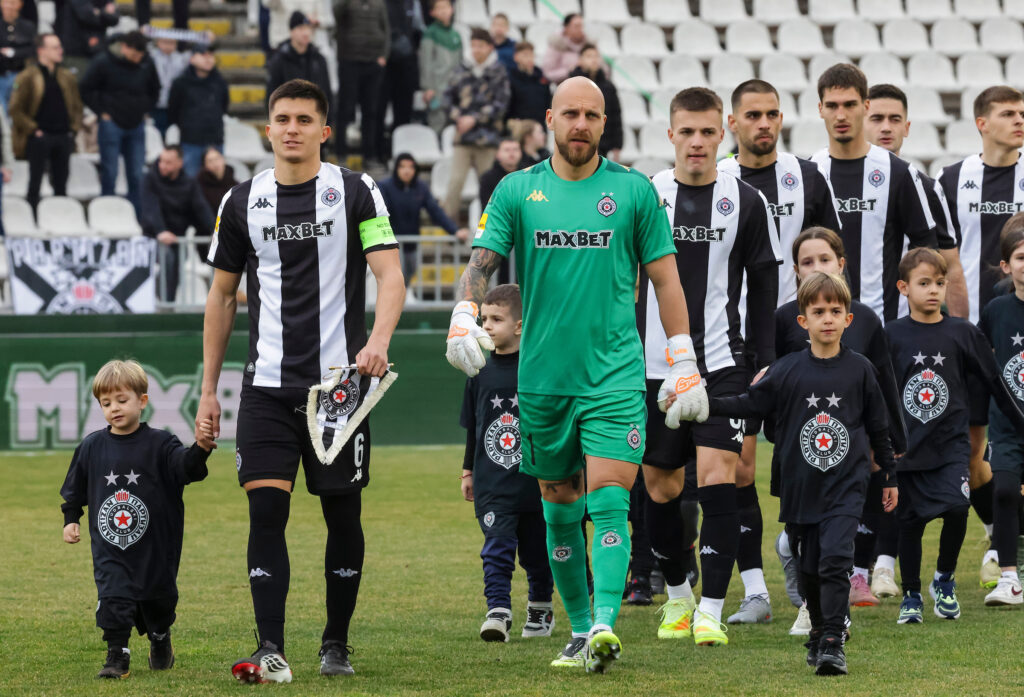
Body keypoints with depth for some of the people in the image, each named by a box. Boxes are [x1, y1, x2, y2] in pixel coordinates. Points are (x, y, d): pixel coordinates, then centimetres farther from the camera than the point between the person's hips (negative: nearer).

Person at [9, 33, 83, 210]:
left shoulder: (67, 77, 13)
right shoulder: (28, 77, -6)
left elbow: (76, 106, 20)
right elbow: (16, 109, -8)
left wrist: (74, 128, 6)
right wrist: (32, 130, -11)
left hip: (63, 136, 5)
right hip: (39, 137, -5)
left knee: (61, 186, 9)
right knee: (35, 185, -2)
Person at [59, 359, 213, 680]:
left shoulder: (159, 443, -8)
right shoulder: (91, 446, 2)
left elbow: (186, 468, -23)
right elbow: (74, 488, 14)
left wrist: (199, 449, -42)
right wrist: (71, 519, 6)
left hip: (155, 547, -1)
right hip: (109, 546, 1)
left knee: (158, 600, 15)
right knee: (113, 597, -16)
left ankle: (161, 641, 42)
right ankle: (117, 656, -8)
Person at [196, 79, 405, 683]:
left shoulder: (356, 192, 0)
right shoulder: (243, 202, 8)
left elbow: (391, 275, -8)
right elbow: (222, 297, 14)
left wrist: (378, 340, -27)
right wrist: (209, 390, 11)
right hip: (268, 385, 2)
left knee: (343, 514, 4)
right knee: (266, 510, -10)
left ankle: (337, 644, 18)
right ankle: (271, 651, -12)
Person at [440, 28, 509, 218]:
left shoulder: (498, 72, 1)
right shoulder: (462, 70, 9)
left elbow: (500, 104, -5)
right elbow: (447, 97, 12)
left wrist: (474, 119, -12)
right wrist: (458, 116, -7)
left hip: (487, 136, -2)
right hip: (463, 136, 2)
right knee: (456, 180, -7)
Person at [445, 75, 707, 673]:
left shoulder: (634, 191, 2)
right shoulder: (518, 190, 6)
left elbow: (666, 279, 6)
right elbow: (482, 260, -1)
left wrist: (684, 366, 2)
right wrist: (464, 317, -21)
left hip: (615, 375, -2)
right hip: (542, 377, 2)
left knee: (609, 500, -15)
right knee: (560, 508, 9)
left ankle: (605, 626, -23)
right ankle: (580, 630, 20)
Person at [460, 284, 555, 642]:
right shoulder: (481, 372, 4)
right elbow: (472, 425, 15)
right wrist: (468, 471, 18)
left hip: (537, 480, -2)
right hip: (492, 481, 2)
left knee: (537, 551, 10)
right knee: (497, 546, -12)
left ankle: (541, 609, 29)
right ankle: (498, 612, -16)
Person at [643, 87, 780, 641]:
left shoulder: (745, 201, 2)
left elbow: (764, 285, 8)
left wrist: (767, 362, 4)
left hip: (722, 365, -1)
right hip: (655, 364, 1)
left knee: (718, 480, -14)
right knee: (661, 488, 8)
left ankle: (710, 611, -12)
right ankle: (677, 594, 29)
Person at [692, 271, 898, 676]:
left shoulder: (859, 370, 1)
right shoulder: (787, 371, 0)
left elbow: (878, 426, 10)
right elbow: (750, 405, 5)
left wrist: (890, 476, 14)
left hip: (846, 484, -2)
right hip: (801, 487, 2)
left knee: (835, 559, -17)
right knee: (809, 567, 11)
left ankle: (833, 642, -15)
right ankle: (818, 632, 30)